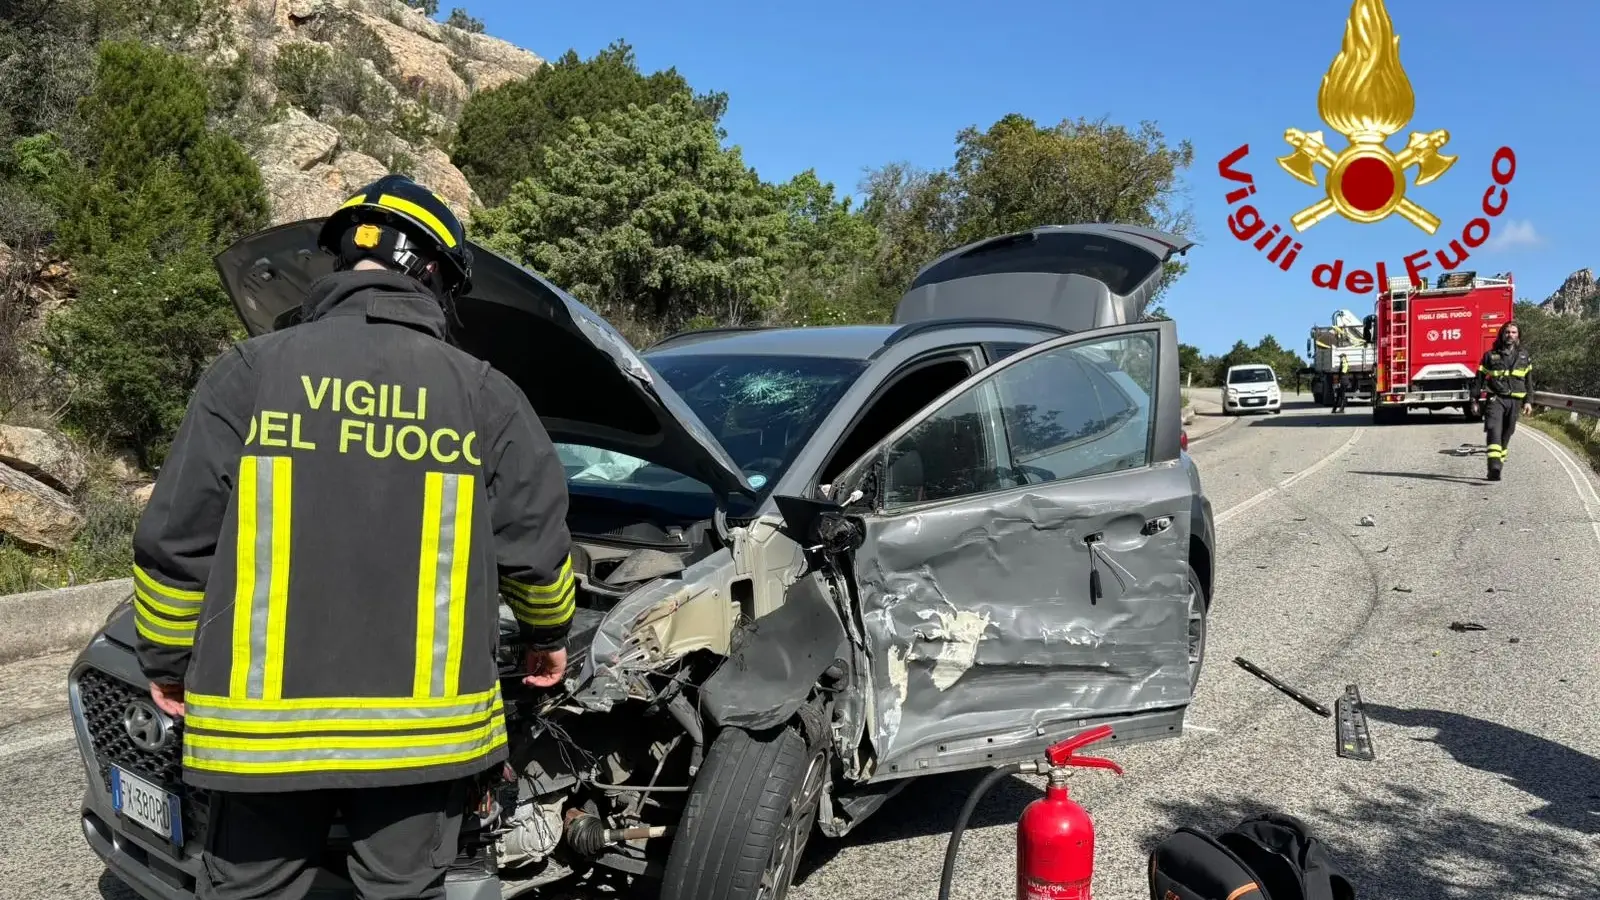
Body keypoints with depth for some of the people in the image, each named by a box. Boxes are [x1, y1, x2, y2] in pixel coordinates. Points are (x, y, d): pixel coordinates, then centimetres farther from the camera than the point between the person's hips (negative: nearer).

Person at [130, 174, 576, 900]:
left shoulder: (249, 371, -3)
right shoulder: (485, 394, -1)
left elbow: (174, 540, -1)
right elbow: (536, 546, 2)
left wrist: (166, 660, 15)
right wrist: (549, 634, 22)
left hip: (266, 710, 0)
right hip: (424, 713, 0)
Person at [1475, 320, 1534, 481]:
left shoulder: (1524, 356, 12)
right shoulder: (1490, 355, 5)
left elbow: (1528, 380, 16)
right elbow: (1480, 378, 6)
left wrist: (1528, 401, 8)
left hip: (1514, 401, 3)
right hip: (1495, 399, -3)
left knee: (1506, 435, 7)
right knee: (1494, 431, -20)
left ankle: (1496, 468, 16)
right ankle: (1494, 467, -31)